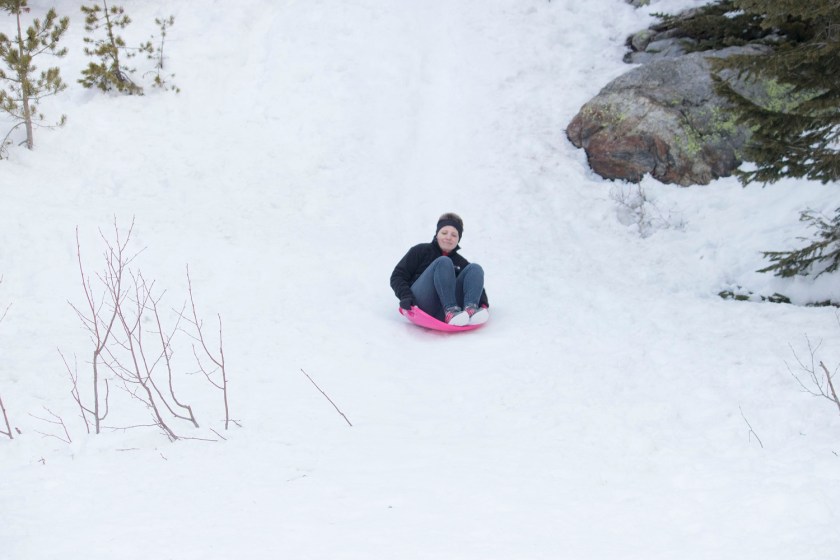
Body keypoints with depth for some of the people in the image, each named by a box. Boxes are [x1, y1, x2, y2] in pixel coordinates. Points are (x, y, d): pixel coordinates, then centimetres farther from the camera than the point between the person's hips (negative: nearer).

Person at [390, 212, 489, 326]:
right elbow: (397, 276, 10)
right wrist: (405, 296, -11)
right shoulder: (420, 251, 17)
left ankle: (471, 308, -41)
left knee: (475, 268, -11)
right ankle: (451, 311, -44)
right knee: (443, 262, -22)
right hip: (422, 305, -3)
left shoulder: (461, 263, 28)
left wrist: (484, 304, -1)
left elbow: (477, 284, 22)